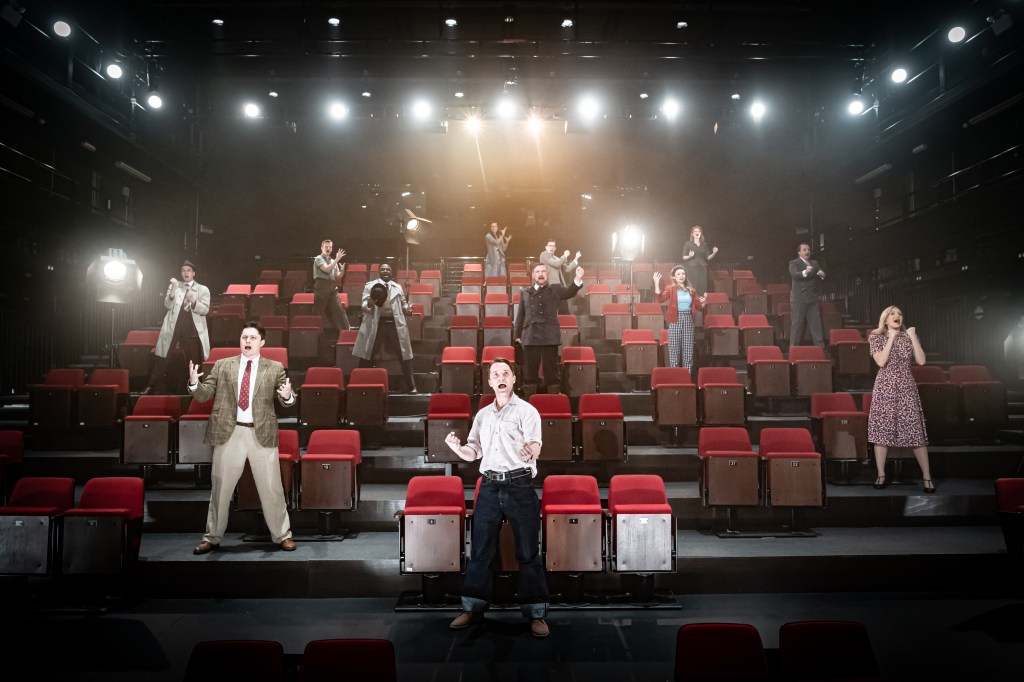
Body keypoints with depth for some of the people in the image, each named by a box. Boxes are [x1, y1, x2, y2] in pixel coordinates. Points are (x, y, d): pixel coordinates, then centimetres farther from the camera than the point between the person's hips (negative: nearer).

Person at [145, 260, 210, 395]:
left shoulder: (203, 289, 7)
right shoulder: (174, 286, 12)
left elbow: (205, 310, -4)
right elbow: (167, 305, -1)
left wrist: (193, 301, -23)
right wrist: (173, 290, -18)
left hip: (193, 331, -1)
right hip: (173, 329, 1)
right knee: (162, 362, 0)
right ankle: (154, 389, 5)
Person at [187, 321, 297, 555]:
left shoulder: (275, 368, 3)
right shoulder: (222, 365, 7)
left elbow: (287, 399, -1)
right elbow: (204, 395, 4)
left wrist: (288, 396, -25)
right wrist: (194, 383, -17)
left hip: (262, 434, -1)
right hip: (229, 433, 1)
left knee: (271, 488, 7)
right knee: (220, 488, 12)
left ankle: (282, 535, 22)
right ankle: (212, 537, 27)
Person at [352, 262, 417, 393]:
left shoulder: (397, 287, 12)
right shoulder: (370, 285, 3)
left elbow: (403, 304, 16)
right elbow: (364, 306, -2)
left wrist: (408, 309, -7)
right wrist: (369, 304, -26)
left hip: (395, 323, 2)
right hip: (376, 324, -2)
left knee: (405, 355, 6)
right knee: (367, 356, 3)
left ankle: (411, 386, 17)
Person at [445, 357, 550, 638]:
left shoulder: (527, 411, -2)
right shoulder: (482, 415, 13)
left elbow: (535, 447, -14)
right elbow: (473, 454, 13)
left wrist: (531, 451, -38)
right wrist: (455, 446, -8)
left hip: (519, 486, -4)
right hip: (489, 486, 4)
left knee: (528, 552, 1)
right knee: (480, 550, 9)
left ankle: (536, 613, 10)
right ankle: (473, 608, 22)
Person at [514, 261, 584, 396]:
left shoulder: (555, 289, 9)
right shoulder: (525, 292, 14)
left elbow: (570, 292, -8)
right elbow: (520, 315, 15)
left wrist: (578, 279, -26)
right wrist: (517, 334, 10)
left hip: (549, 337, -2)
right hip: (530, 337, 2)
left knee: (551, 372, 1)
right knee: (530, 372, 7)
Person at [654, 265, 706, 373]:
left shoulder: (691, 290, 10)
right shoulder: (670, 289, 0)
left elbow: (699, 306, 15)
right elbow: (660, 299, -19)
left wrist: (703, 302, -3)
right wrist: (657, 284, -26)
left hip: (688, 320, 3)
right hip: (675, 321, -3)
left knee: (688, 350, 6)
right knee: (674, 349, 0)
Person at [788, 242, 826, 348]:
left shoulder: (814, 263, 18)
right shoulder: (794, 263, 0)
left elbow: (822, 276, 10)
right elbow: (794, 275, -19)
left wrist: (821, 274, -15)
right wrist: (805, 272, -39)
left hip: (813, 298, 5)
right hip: (799, 298, -5)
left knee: (816, 323, 6)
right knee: (797, 323, -4)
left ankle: (820, 346, 9)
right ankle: (794, 346, 0)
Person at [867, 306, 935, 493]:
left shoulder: (909, 336, 8)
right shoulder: (876, 337, 2)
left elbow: (921, 361, -3)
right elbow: (881, 362, -12)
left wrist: (913, 337, -6)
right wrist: (891, 338, -11)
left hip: (906, 388, 1)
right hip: (885, 388, -1)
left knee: (915, 431, -2)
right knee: (882, 430, 0)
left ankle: (927, 476, 7)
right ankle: (881, 475, 9)